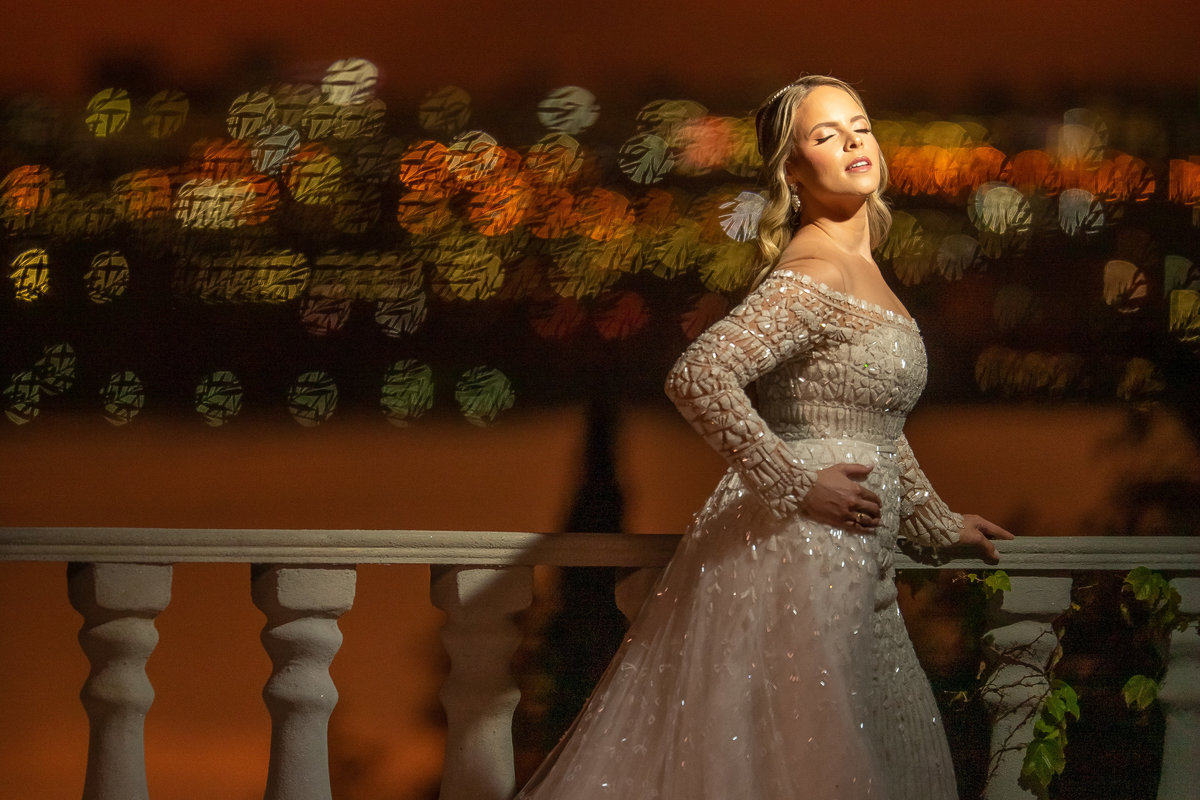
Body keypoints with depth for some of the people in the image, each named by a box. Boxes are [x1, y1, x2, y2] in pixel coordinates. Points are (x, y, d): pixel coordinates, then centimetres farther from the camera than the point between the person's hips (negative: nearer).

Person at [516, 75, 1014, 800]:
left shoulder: (862, 270, 14)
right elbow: (698, 378, -29)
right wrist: (794, 485, -23)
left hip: (851, 563, 10)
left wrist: (940, 523, 26)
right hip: (798, 548, -10)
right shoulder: (814, 275, -16)